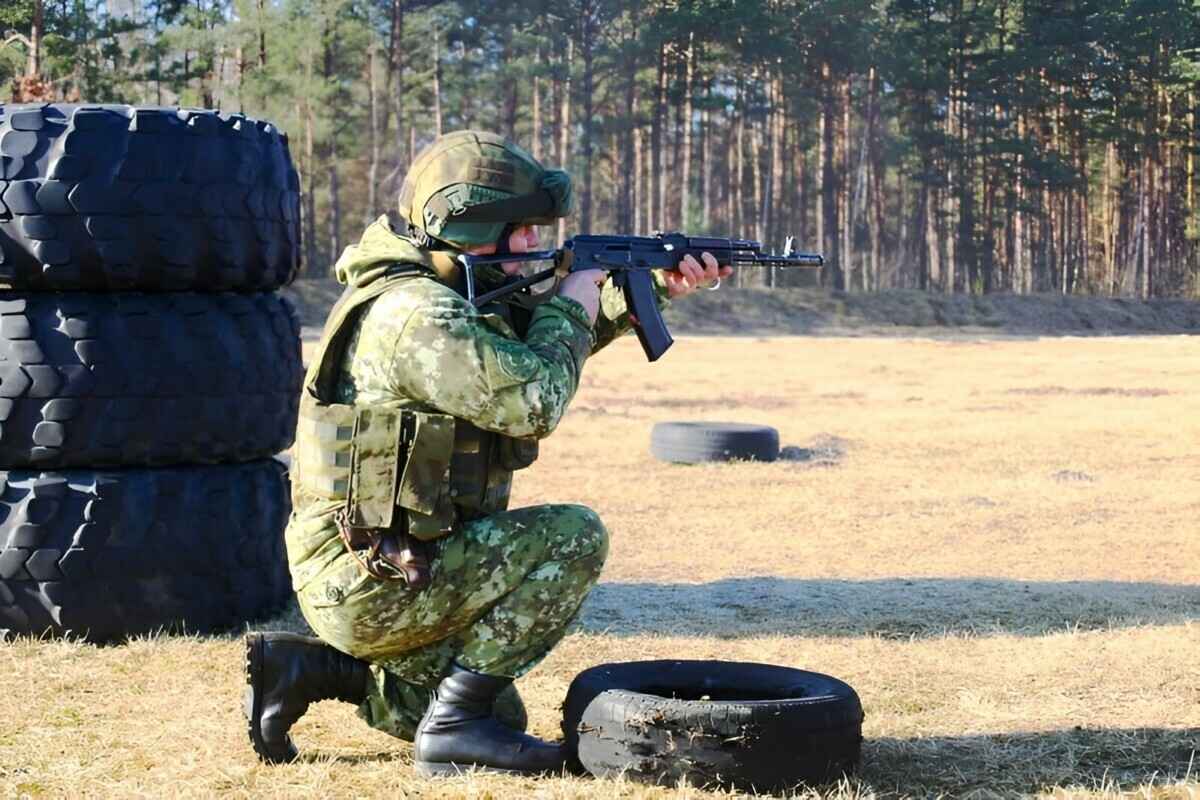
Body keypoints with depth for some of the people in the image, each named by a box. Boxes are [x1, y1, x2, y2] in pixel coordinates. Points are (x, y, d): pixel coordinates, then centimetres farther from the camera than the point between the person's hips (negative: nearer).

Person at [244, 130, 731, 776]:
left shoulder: (448, 295, 10)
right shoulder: (417, 313, -22)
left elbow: (544, 344, 24)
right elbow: (532, 401, -25)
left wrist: (653, 287, 13)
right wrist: (569, 308, -7)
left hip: (358, 577, 10)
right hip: (369, 579, -10)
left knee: (499, 717, 22)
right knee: (574, 537, -14)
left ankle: (311, 667, 15)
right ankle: (456, 724, -9)